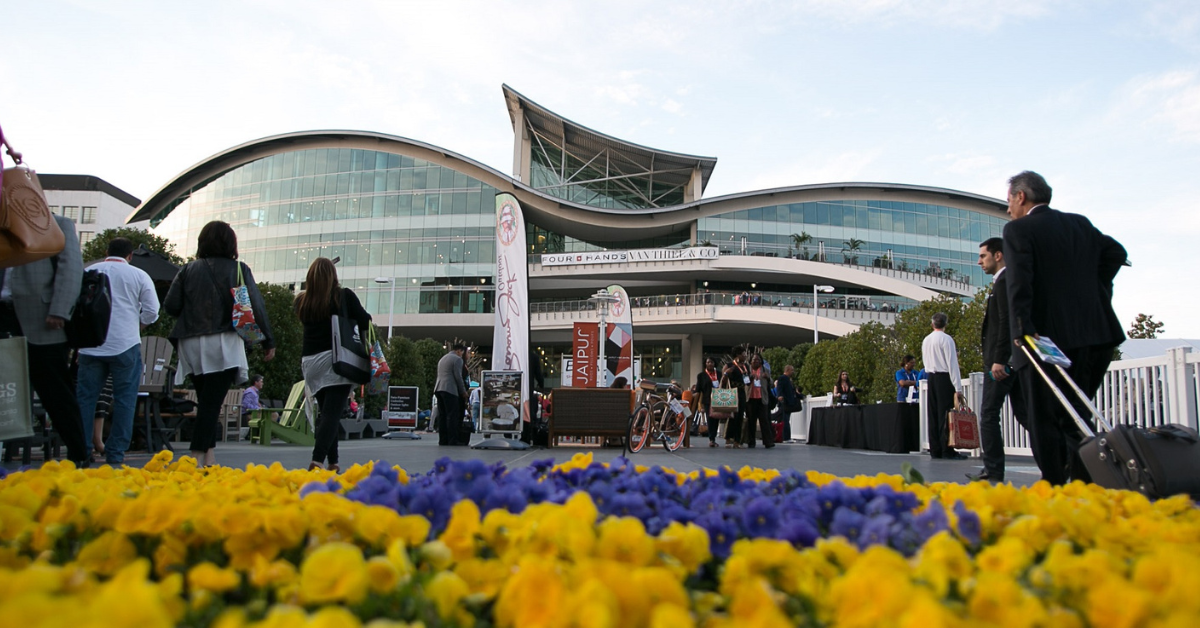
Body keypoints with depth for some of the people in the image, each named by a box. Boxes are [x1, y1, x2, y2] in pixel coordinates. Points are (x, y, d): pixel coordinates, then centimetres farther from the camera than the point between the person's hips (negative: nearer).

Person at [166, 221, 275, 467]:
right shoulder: (238, 269, 0)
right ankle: (198, 459, -12)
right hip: (223, 345, -4)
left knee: (206, 403, 13)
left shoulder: (188, 270, 9)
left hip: (192, 346, 4)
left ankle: (209, 457, 11)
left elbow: (170, 305, 3)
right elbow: (256, 306, -5)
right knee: (211, 404, -7)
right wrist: (268, 341, 0)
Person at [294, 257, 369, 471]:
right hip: (336, 360, -4)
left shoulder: (302, 302, 7)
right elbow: (364, 323, -3)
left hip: (310, 362, 4)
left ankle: (332, 462, 14)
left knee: (326, 413, 15)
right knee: (332, 413, -9)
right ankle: (318, 460, -23)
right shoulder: (344, 295, -1)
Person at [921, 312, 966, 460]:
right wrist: (958, 387, -13)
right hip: (944, 378, -7)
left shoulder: (926, 340, 11)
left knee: (933, 413, 7)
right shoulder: (946, 339, -10)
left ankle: (935, 449, 10)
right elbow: (952, 363, -13)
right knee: (946, 414, -7)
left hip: (930, 377, 7)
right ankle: (947, 450, -9)